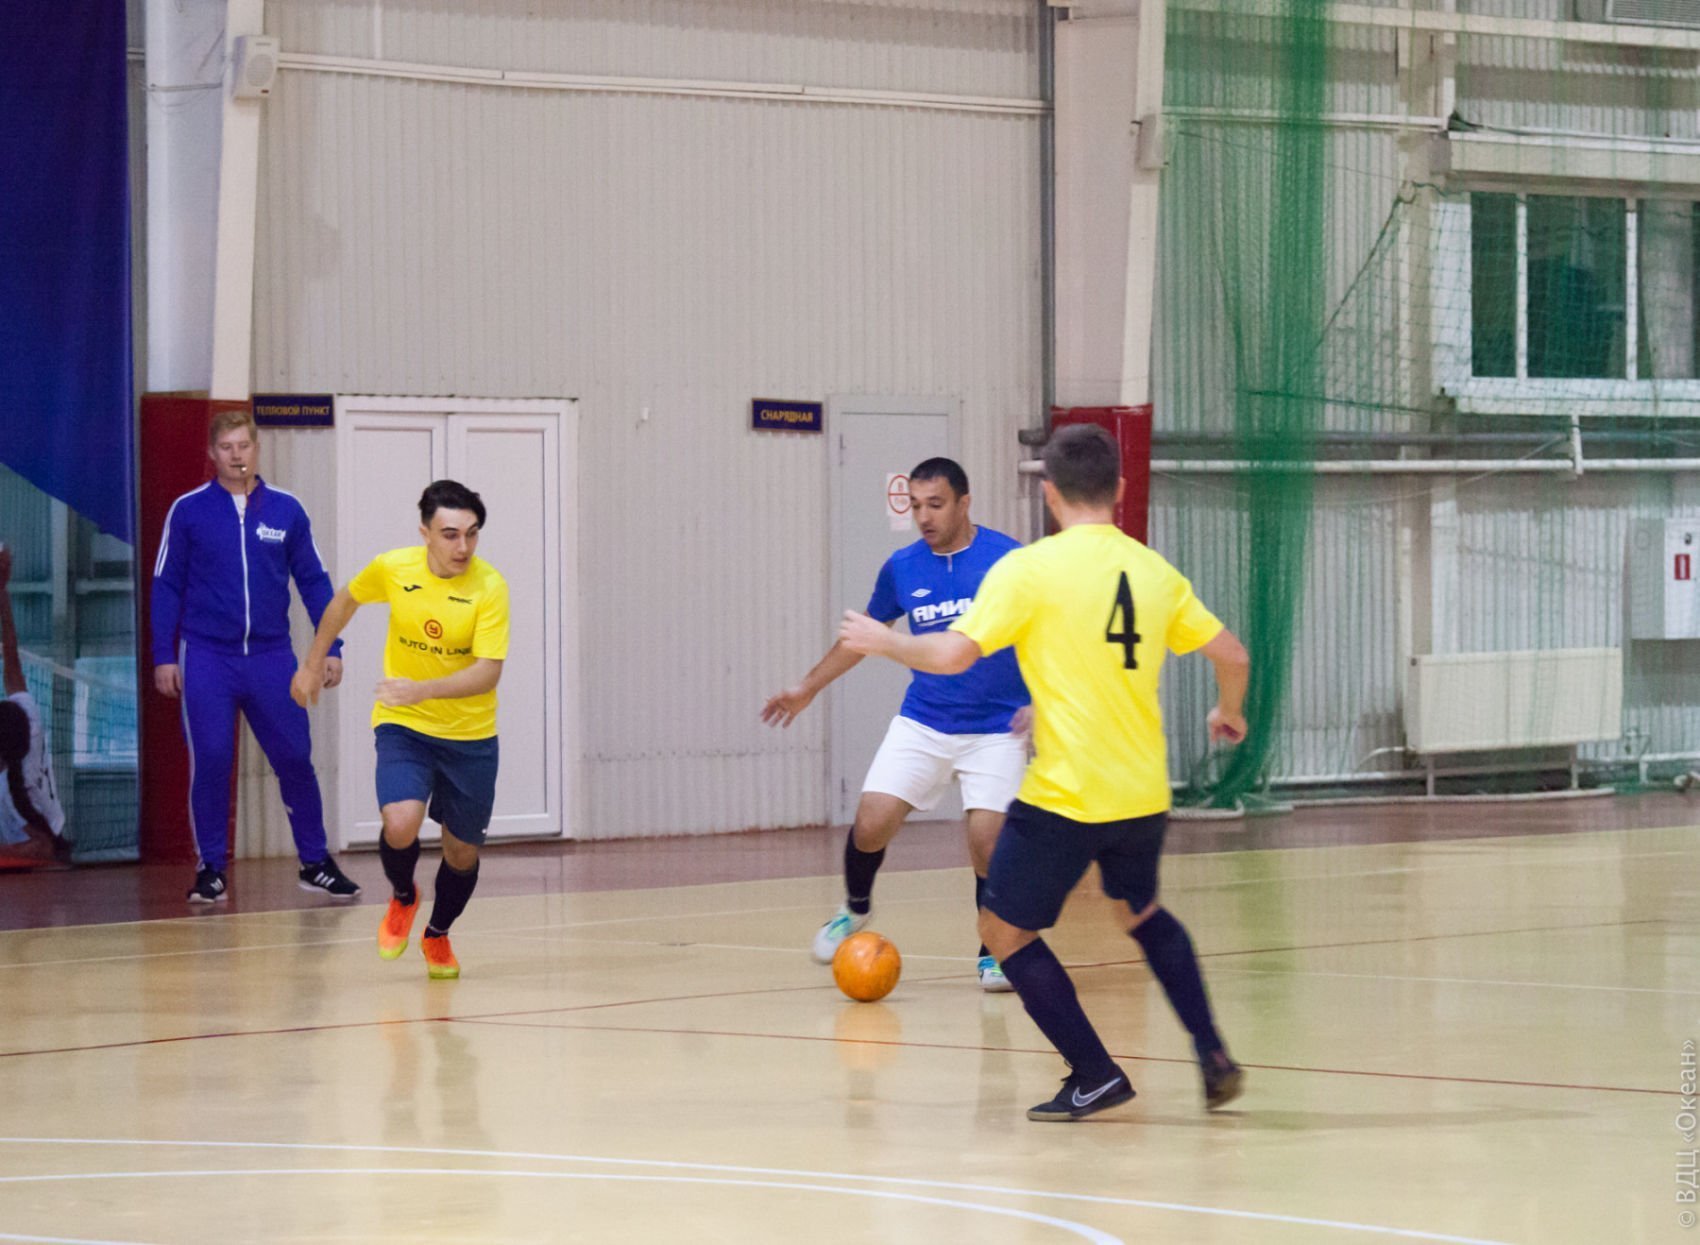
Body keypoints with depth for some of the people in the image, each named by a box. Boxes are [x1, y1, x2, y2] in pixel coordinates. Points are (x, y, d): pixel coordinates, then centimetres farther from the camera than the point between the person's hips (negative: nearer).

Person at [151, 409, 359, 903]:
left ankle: (315, 862, 14)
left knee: (295, 759, 2)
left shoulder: (286, 510, 4)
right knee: (209, 762, -3)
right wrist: (164, 655, -1)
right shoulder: (188, 510, 0)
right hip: (207, 658, -1)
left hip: (272, 657, 1)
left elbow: (313, 582, 9)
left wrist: (330, 647, 4)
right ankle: (211, 868, 7)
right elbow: (167, 585, 4)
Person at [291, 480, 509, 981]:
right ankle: (403, 898, 11)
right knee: (401, 825, -24)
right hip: (402, 727, 0)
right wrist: (313, 664, 18)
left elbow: (487, 673, -25)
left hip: (469, 736, 0)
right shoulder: (392, 569, -12)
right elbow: (345, 600, 11)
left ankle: (437, 935, 40)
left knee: (462, 851, 9)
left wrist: (422, 689, -39)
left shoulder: (489, 587, -18)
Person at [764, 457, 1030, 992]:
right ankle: (855, 909, 21)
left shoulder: (1009, 560, -11)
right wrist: (809, 687, 22)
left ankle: (993, 954, 9)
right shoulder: (901, 567, 1)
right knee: (871, 822, -10)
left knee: (987, 839, -14)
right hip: (922, 722, 3)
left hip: (995, 729, -3)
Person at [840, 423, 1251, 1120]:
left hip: (1065, 795, -6)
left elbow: (954, 654, -16)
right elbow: (1232, 656, 10)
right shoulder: (1154, 572, 5)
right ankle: (1213, 1058, 20)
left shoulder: (1029, 569, -10)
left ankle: (1095, 1076, 6)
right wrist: (1229, 714, 32)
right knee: (1142, 915, 30)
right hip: (1143, 794, 6)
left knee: (1005, 931, 10)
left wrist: (881, 642, 3)